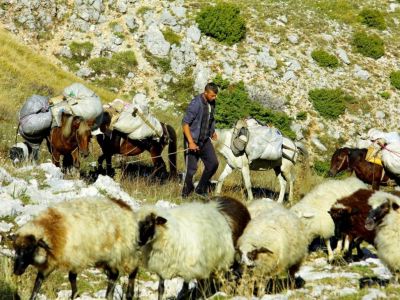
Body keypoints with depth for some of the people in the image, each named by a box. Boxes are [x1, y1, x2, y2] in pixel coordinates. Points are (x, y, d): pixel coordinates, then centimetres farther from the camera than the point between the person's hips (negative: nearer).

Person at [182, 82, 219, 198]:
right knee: (191, 169, -2)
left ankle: (201, 189, 15)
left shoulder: (212, 103, 2)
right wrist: (191, 142, -24)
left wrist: (212, 131, 12)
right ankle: (186, 195, 15)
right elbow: (185, 123, -20)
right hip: (193, 141, -7)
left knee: (213, 163, 0)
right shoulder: (196, 104, -21)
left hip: (205, 140, 7)